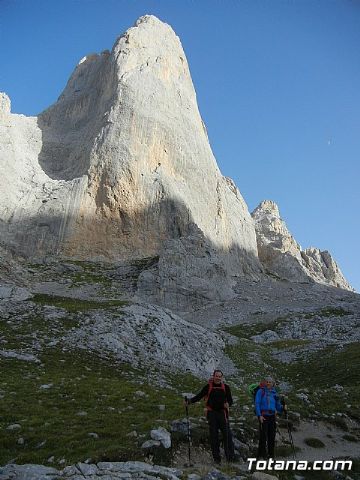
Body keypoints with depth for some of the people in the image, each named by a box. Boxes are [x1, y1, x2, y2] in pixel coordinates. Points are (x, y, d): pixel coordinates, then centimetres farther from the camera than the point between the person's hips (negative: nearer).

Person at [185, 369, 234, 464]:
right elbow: (198, 396, 0)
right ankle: (216, 458, 12)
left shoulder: (226, 387, 5)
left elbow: (230, 400, 7)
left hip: (222, 413, 0)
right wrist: (189, 401, -15)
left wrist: (228, 404, -16)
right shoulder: (208, 387, 1)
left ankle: (230, 456, 4)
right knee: (214, 436, 3)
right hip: (212, 413, 0)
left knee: (227, 434, -7)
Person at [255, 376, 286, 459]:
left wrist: (283, 408, -6)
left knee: (272, 435, 7)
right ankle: (262, 453, 5)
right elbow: (257, 404, -6)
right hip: (263, 416, -5)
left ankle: (271, 454, 18)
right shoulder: (260, 391, 0)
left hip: (272, 416, 5)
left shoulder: (274, 393, 14)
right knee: (263, 435, -6)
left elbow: (278, 407, 15)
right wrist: (259, 415, -16)